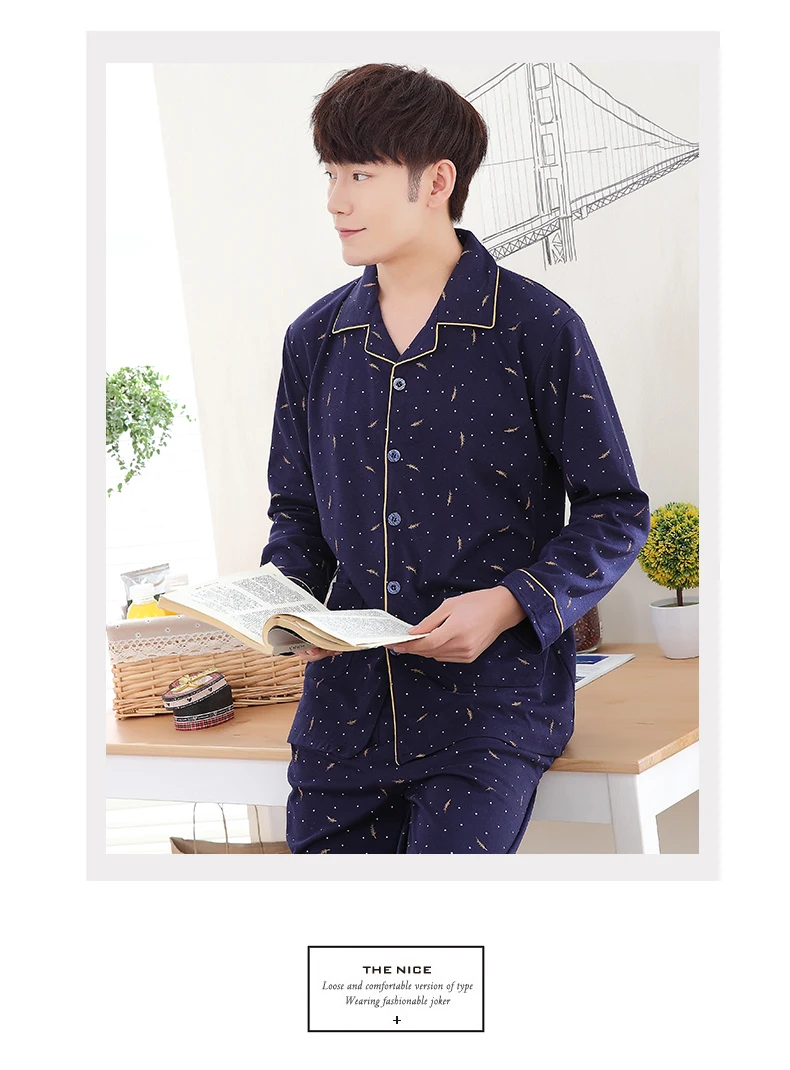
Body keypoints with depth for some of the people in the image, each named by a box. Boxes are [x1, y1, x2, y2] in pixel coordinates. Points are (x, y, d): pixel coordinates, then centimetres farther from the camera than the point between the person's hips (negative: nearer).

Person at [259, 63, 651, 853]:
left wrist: (511, 603, -17)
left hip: (491, 697, -4)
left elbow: (617, 514, -2)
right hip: (345, 695, 5)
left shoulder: (538, 329, -5)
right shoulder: (315, 340, 9)